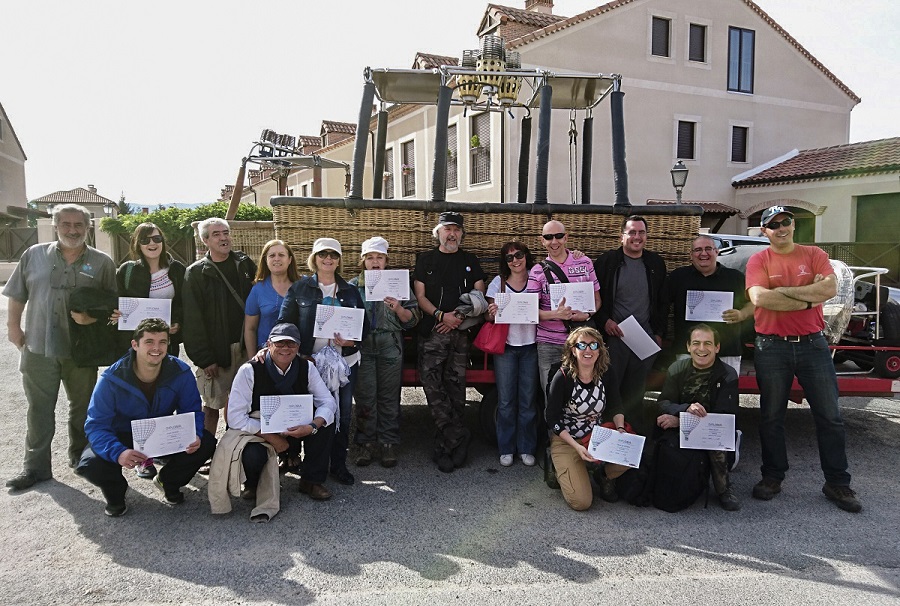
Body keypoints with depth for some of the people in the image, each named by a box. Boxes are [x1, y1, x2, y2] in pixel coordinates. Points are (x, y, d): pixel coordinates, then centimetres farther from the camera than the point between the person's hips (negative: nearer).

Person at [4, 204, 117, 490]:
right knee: (39, 409, 6)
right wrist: (13, 326, 6)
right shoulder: (34, 255, 5)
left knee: (83, 406, 13)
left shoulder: (102, 262, 1)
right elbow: (17, 295, 11)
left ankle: (80, 456, 30)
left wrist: (92, 318, -13)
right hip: (38, 348, 1)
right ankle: (36, 466, 16)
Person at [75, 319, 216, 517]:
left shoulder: (181, 372, -17)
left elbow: (191, 411, -9)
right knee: (91, 465, -31)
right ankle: (115, 492, 10)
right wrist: (118, 452, -45)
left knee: (205, 443, -21)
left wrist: (195, 436, -33)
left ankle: (169, 482, 12)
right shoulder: (111, 379, -24)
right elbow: (96, 425, -25)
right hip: (123, 437, -2)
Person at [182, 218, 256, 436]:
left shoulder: (244, 264, 8)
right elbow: (193, 319, -5)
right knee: (212, 404, 0)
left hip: (244, 345, 3)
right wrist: (204, 358, -12)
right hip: (215, 350, -3)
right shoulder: (196, 273, -2)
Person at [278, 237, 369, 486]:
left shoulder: (350, 291, 9)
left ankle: (339, 464, 23)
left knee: (343, 414, 9)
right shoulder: (300, 288, 2)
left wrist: (352, 341, -11)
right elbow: (284, 322, -3)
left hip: (345, 361, 3)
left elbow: (364, 324, 8)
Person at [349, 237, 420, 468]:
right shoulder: (353, 286, 10)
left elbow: (412, 318, 6)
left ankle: (388, 443, 13)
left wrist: (398, 308, -13)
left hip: (390, 349, 0)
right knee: (365, 397, 2)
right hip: (362, 348, 1)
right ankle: (366, 443, 14)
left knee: (389, 397, 3)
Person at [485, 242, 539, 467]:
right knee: (505, 400, 2)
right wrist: (492, 314, -16)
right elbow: (490, 317, 7)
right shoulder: (498, 282, 4)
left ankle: (526, 448, 17)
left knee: (528, 400, 4)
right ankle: (506, 449, 14)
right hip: (505, 346, 0)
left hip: (530, 347, 0)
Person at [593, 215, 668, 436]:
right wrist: (604, 321, -11)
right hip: (614, 335, -3)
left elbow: (662, 302, 14)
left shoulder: (656, 264, 9)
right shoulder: (606, 262, -1)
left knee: (636, 393, 11)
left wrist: (659, 333, 8)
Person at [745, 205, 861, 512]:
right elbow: (760, 297, -18)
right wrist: (808, 298, -13)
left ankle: (837, 482, 20)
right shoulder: (759, 261, -1)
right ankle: (772, 477, 22)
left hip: (813, 345, 1)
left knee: (830, 416, 7)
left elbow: (831, 288, -12)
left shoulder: (814, 254, 4)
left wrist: (784, 291, -15)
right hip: (772, 348, -1)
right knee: (771, 417, 8)